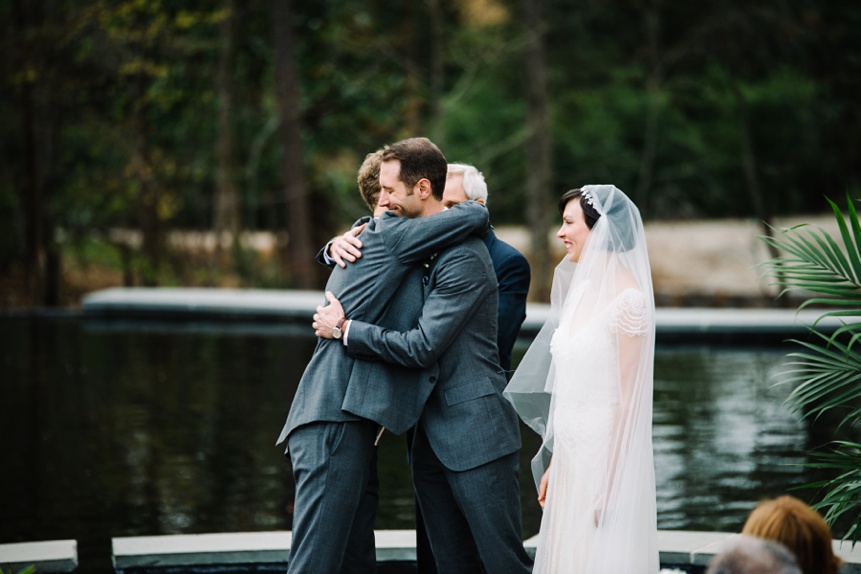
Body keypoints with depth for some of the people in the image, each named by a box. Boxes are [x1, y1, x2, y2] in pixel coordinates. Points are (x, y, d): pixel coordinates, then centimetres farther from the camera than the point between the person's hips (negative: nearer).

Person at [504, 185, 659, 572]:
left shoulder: (628, 299, -14)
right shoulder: (582, 289, 11)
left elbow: (629, 398, -16)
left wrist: (609, 480, -17)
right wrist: (554, 464, 13)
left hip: (605, 455, -8)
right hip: (571, 456, 8)